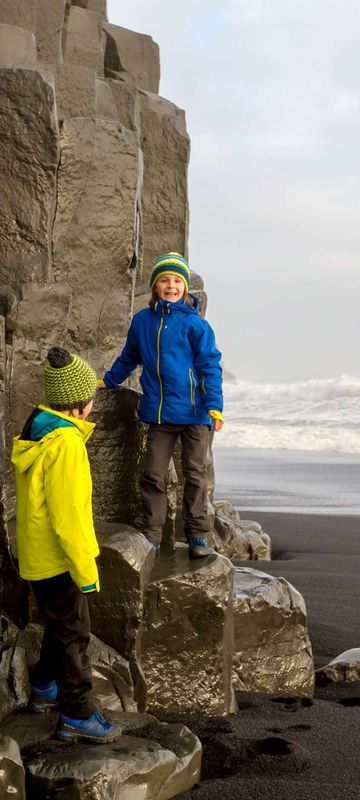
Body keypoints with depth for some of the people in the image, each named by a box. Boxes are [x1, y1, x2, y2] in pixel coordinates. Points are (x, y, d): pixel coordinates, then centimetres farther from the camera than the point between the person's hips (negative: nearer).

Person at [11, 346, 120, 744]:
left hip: (36, 554, 9)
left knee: (59, 624, 24)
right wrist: (85, 570, -18)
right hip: (57, 559, -9)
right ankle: (77, 716, 13)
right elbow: (68, 515, -25)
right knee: (73, 634, 2)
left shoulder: (36, 429, 5)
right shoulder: (65, 443, -25)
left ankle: (45, 690, 40)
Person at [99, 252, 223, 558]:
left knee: (195, 475, 7)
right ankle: (151, 533, 16)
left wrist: (214, 406, -14)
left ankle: (197, 535, 17)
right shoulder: (142, 321, 6)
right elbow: (129, 358, 23)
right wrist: (107, 381, 30)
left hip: (194, 412, -3)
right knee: (153, 475, 5)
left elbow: (210, 366, -6)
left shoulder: (195, 323, -6)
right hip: (159, 414, 3)